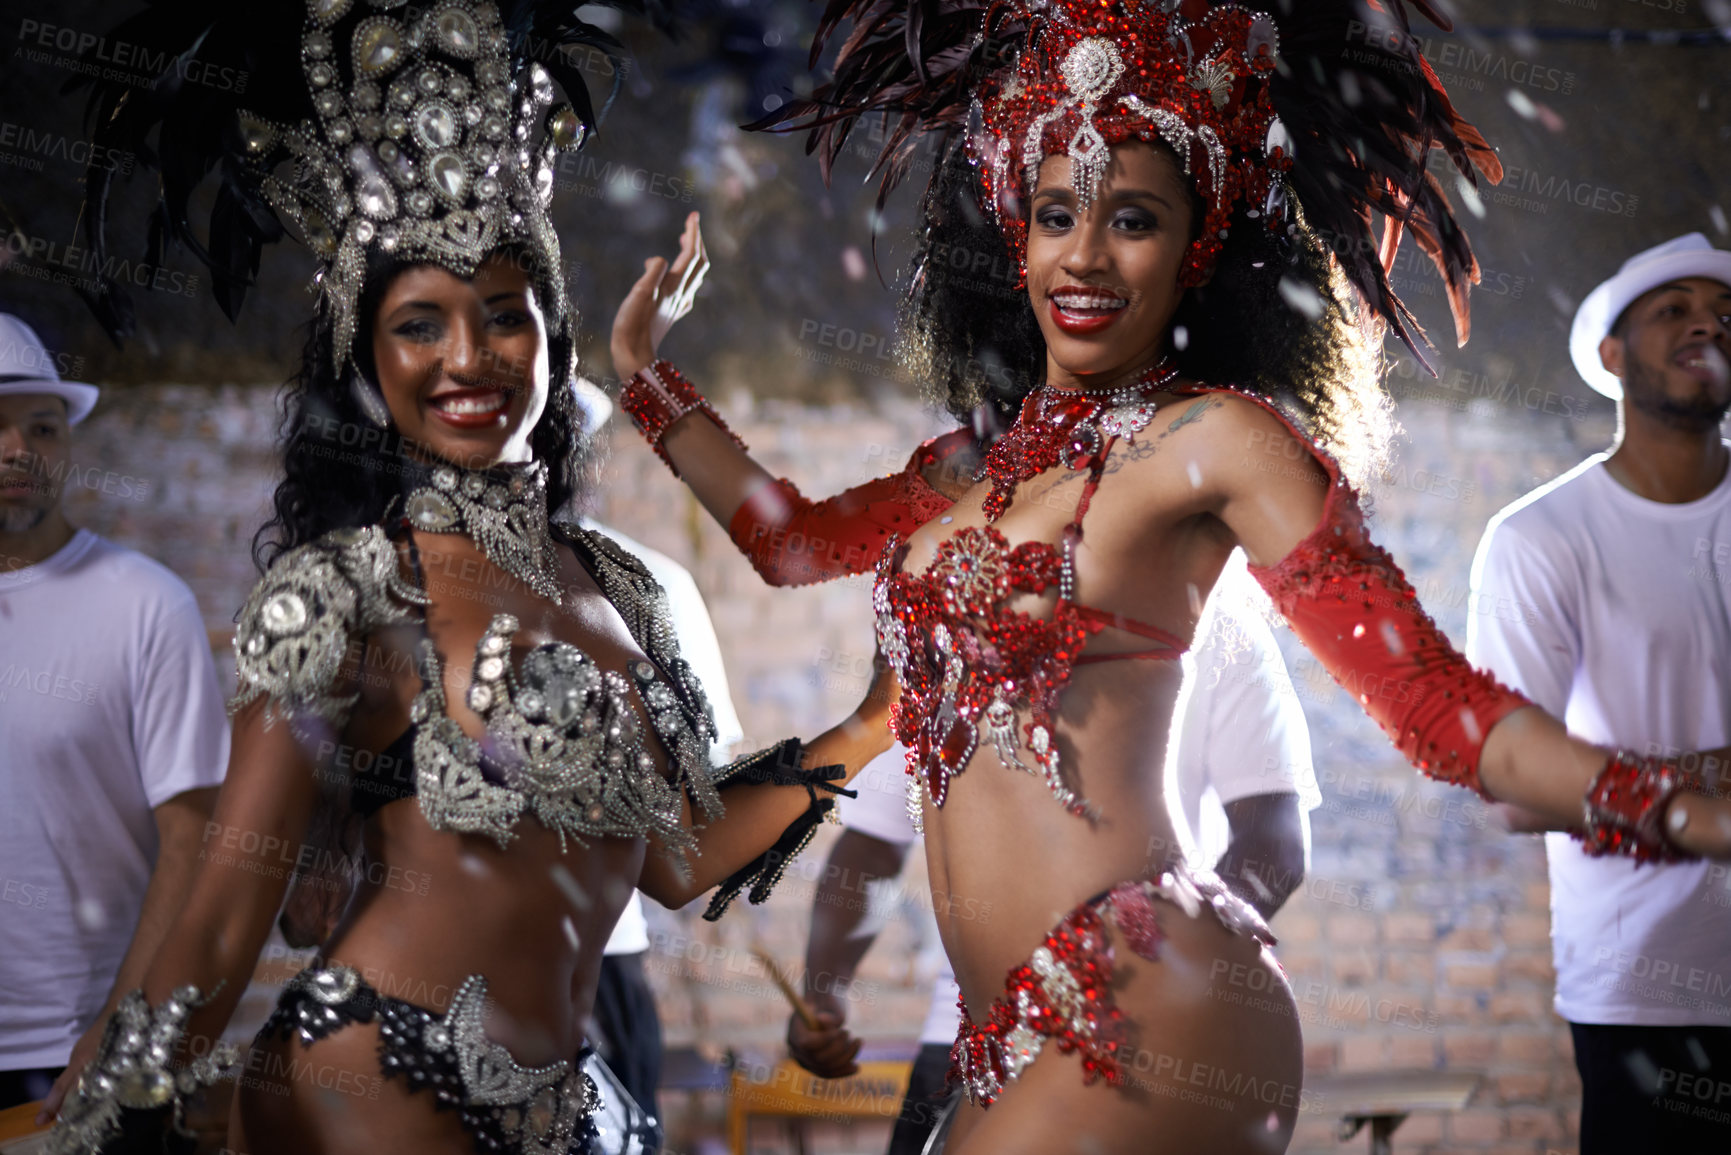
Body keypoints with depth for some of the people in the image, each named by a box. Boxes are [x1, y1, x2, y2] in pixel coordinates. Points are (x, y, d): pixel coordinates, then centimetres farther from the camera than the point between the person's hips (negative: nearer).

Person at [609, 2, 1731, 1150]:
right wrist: (643, 367, 36)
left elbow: (1434, 698, -11)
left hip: (1148, 1019, -7)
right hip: (1013, 1042, 7)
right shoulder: (995, 456, 16)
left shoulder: (1207, 438, -5)